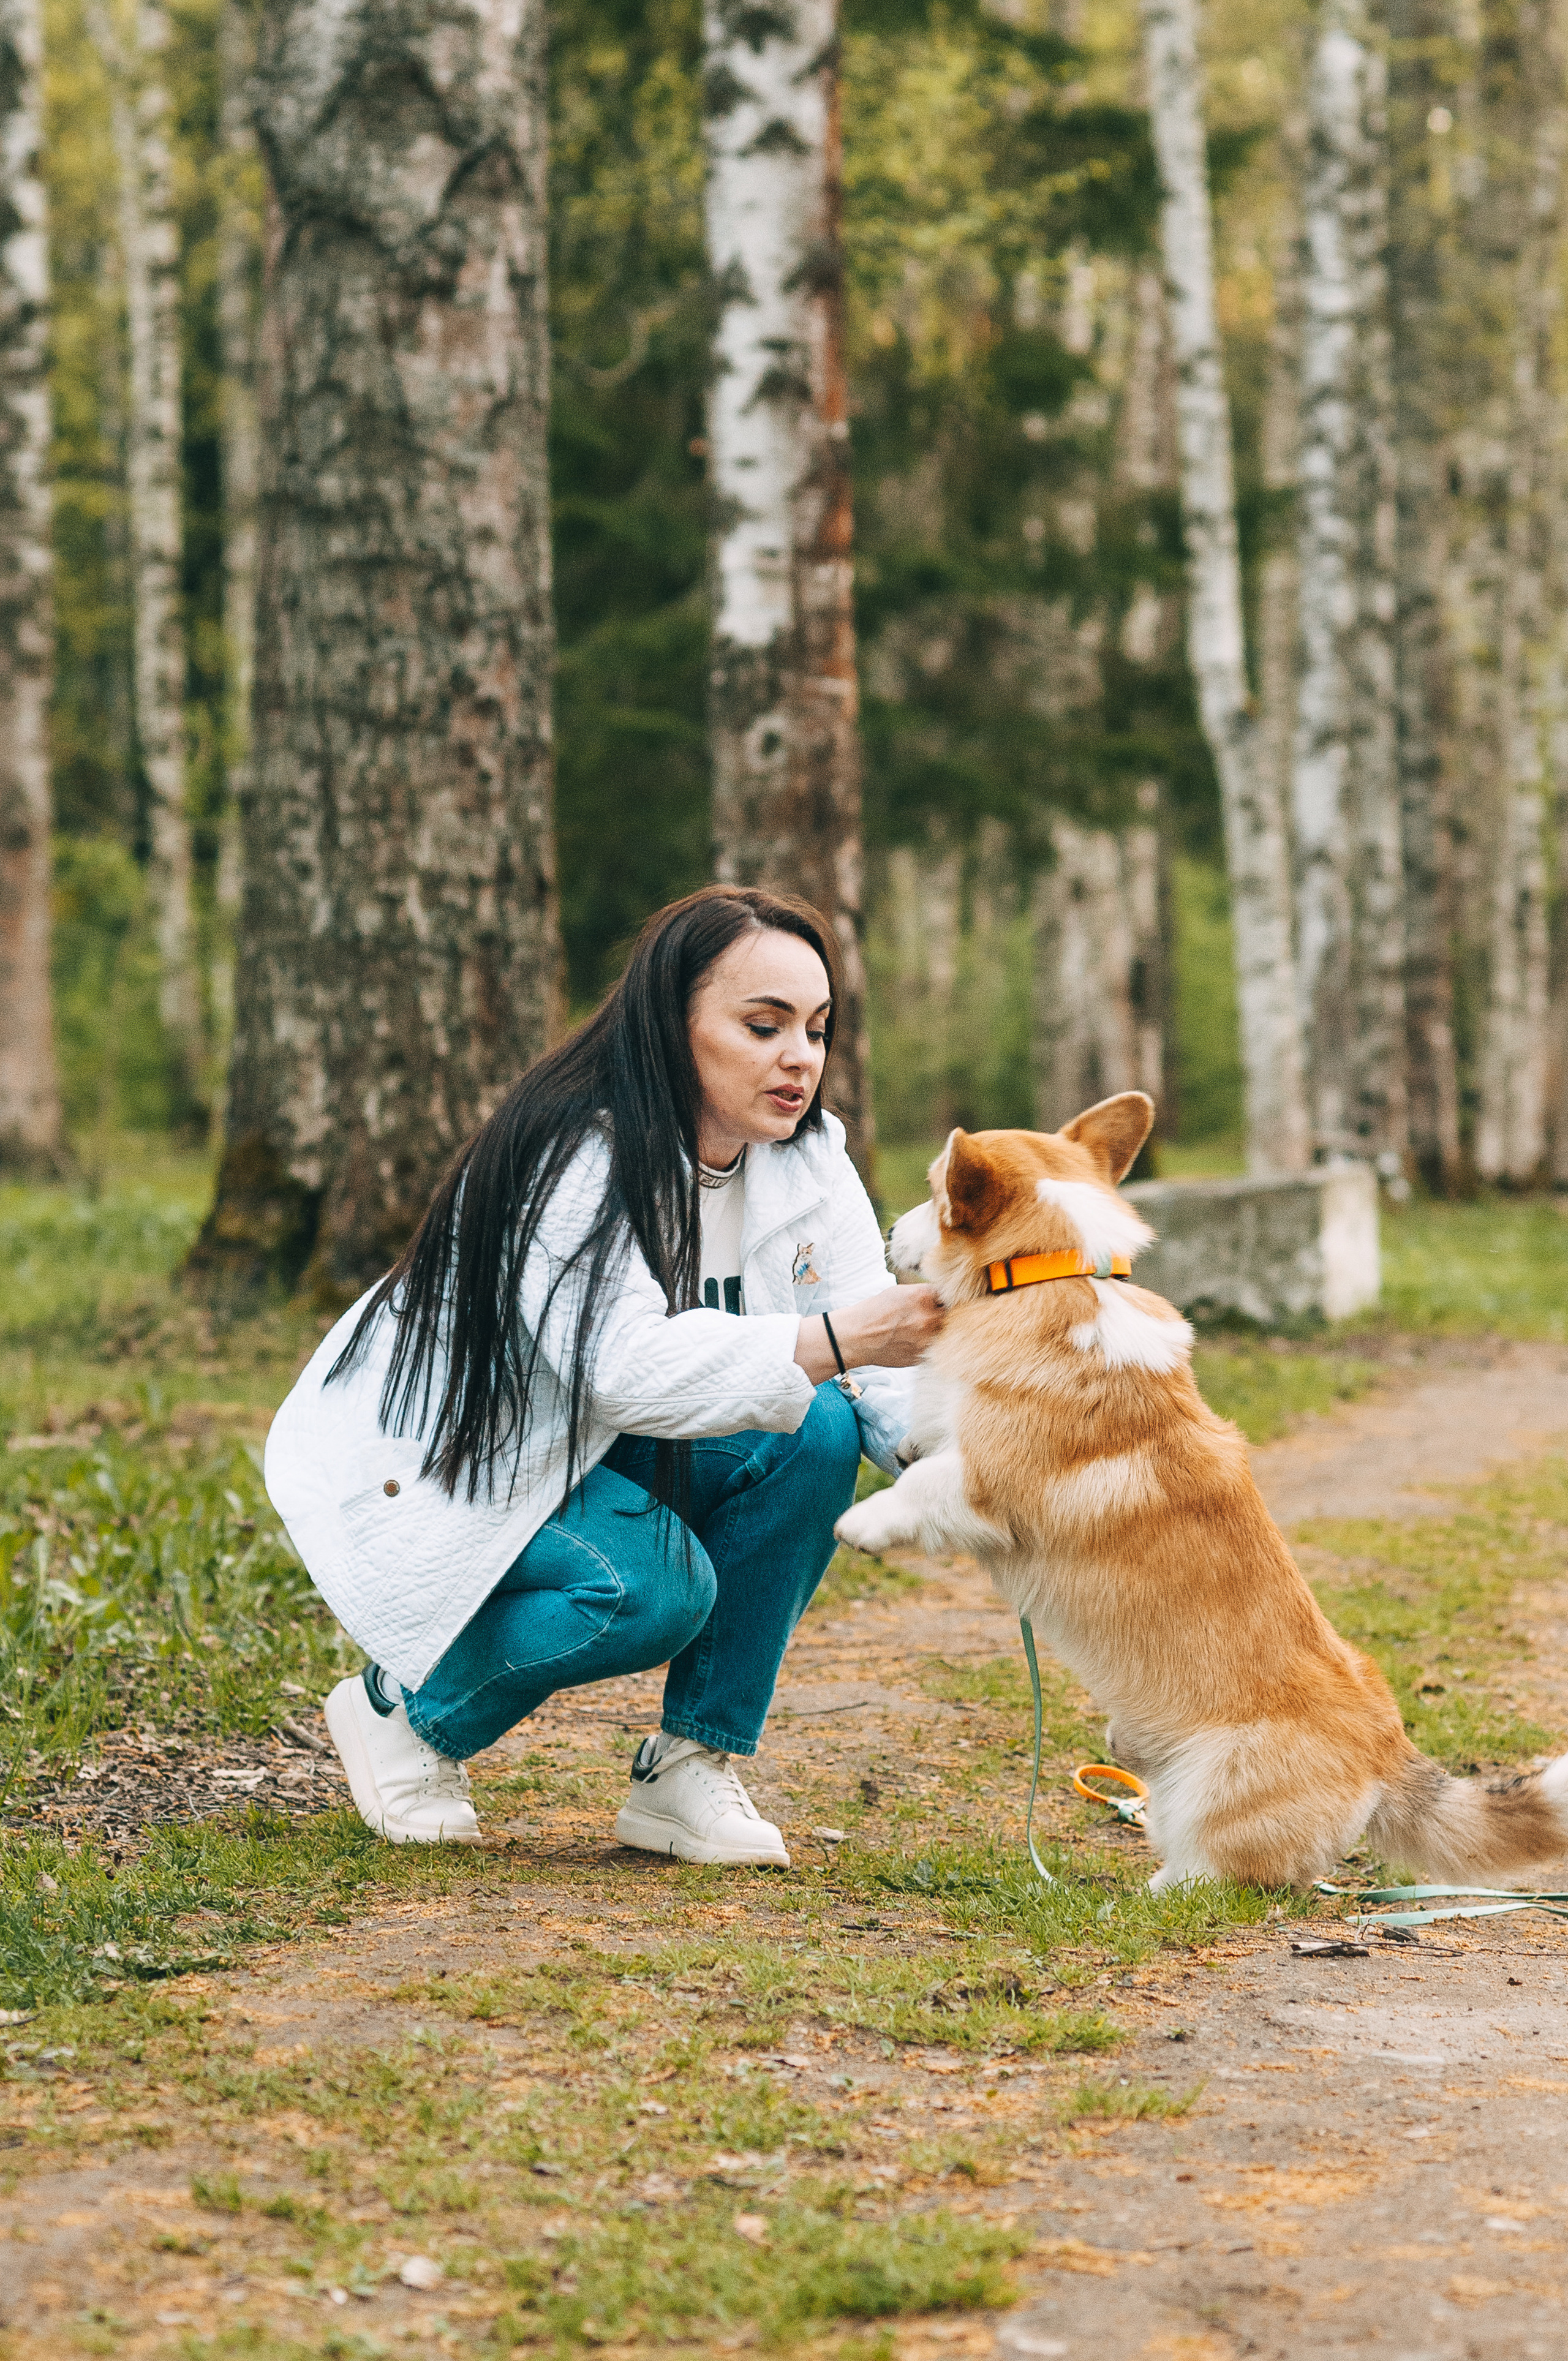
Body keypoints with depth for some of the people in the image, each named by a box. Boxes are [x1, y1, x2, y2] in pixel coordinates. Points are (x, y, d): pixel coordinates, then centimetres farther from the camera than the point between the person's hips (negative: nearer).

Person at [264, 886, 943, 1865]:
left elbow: (873, 1362, -12)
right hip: (435, 1464, -7)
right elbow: (626, 1366, -42)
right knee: (652, 1588, -32)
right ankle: (407, 1705, -3)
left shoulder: (809, 1162, -6)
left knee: (816, 1433, -19)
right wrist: (826, 1345, -52)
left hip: (601, 1455, 7)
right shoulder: (572, 1155, -28)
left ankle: (691, 1769, -10)